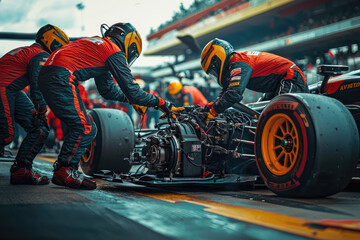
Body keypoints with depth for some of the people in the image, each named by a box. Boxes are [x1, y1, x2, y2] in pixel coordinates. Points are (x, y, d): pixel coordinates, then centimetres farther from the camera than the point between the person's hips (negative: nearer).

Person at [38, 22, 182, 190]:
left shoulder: (98, 45, 27)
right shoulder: (115, 52, -1)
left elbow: (107, 89, 33)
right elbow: (130, 89, -4)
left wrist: (130, 99, 30)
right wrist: (158, 102, 6)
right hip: (61, 80, -10)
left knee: (79, 127, 13)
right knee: (84, 128, -9)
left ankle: (62, 169, 14)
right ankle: (64, 172, -6)